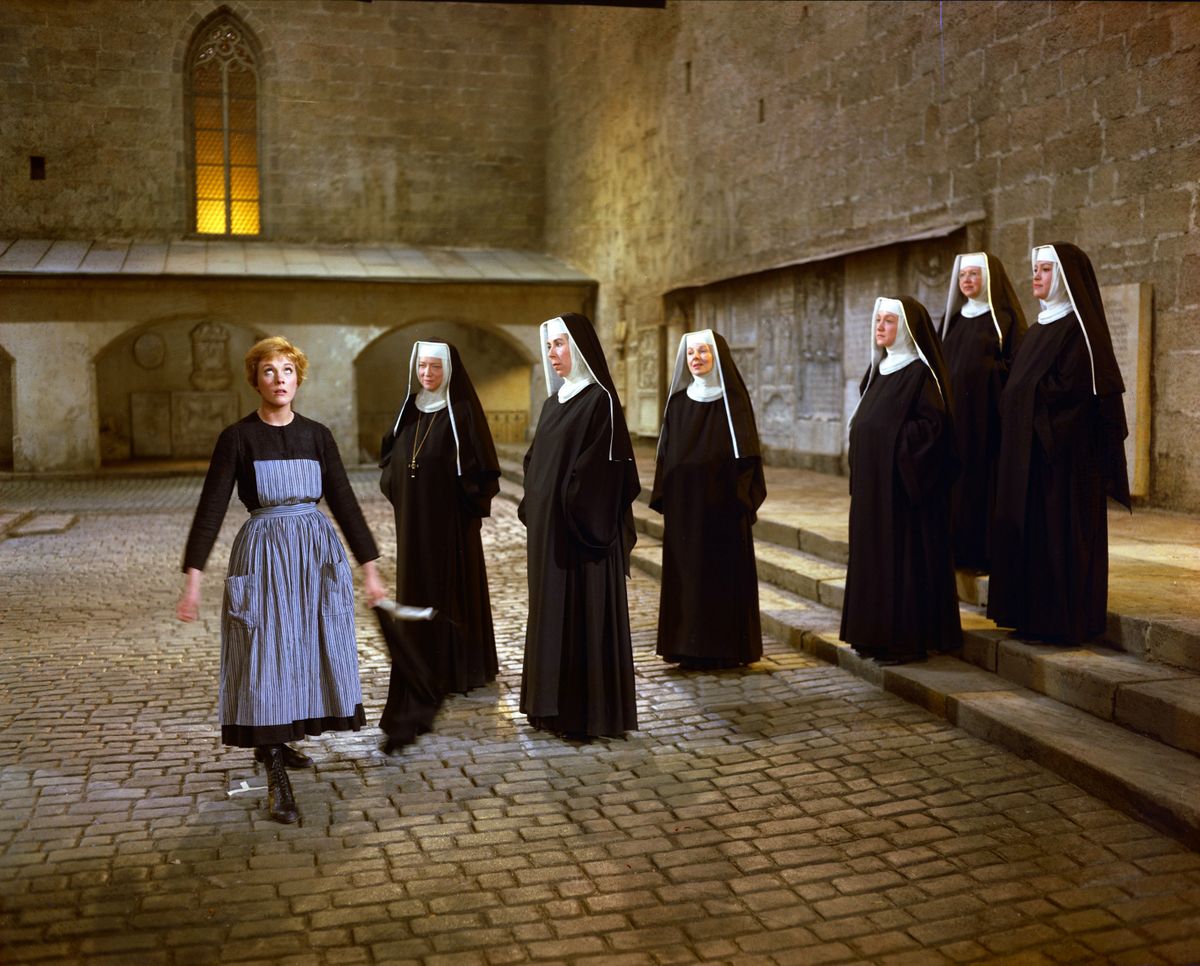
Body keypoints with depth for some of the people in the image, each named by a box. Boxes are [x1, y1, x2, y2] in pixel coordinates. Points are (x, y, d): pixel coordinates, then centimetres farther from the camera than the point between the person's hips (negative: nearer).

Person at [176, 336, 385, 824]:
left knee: (309, 652, 9)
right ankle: (276, 778, -2)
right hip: (263, 553, -4)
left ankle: (275, 743, 30)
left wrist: (369, 566, 7)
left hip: (318, 552, 4)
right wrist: (193, 576, -12)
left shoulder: (317, 435, 5)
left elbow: (344, 500, 8)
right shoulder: (237, 438, -3)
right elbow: (211, 507, -5)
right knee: (267, 658, -5)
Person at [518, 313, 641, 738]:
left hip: (580, 529, -9)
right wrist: (533, 510, 10)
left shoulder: (599, 400, -12)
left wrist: (579, 520, -20)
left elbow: (602, 469, -19)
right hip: (548, 528, 9)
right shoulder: (555, 400, 14)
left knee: (583, 614, -2)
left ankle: (589, 711, 7)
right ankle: (555, 704, 23)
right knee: (551, 612, 13)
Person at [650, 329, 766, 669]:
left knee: (725, 570, 1)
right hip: (684, 504, 4)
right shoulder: (679, 401, 8)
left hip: (722, 503, -4)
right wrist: (664, 499, 3)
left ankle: (728, 647, 10)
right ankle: (690, 647, 14)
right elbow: (666, 454, 9)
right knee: (686, 570, 5)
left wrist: (741, 498, -12)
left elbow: (745, 452, -5)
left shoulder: (733, 398, -2)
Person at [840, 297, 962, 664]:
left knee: (904, 555, -4)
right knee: (872, 552, 11)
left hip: (903, 480, -9)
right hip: (872, 481, 9)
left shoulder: (920, 372, -11)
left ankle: (907, 638, 3)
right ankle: (877, 633, 19)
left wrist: (894, 441, -18)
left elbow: (933, 424, -18)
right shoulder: (879, 371, 15)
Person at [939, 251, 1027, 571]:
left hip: (987, 412, -5)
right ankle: (958, 549, 10)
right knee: (956, 478, 4)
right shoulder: (952, 319, 15)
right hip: (953, 413, 5)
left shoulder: (1006, 318, -1)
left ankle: (988, 552, 1)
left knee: (987, 479, -5)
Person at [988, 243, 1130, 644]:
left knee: (1061, 533, -4)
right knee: (1028, 531, 10)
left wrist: (1023, 394, -12)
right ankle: (1033, 614, 17)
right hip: (1028, 451, 9)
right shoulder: (1041, 327, 16)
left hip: (1065, 451, -9)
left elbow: (1071, 389, -20)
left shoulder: (1079, 329, -11)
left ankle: (1065, 621, 4)